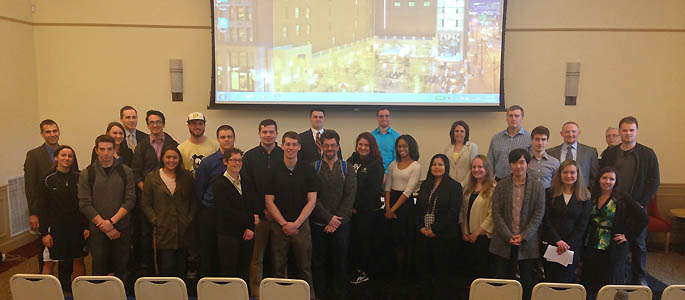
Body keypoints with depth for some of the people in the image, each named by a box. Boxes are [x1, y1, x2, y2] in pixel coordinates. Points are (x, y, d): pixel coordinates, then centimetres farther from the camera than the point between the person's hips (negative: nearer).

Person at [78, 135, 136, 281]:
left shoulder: (125, 172, 3)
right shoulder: (87, 174, 0)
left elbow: (130, 200, -1)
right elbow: (84, 204, -4)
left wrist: (112, 221, -13)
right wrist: (105, 227, -10)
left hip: (122, 229, 1)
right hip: (97, 230, -1)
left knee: (121, 269, 7)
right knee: (99, 269, 4)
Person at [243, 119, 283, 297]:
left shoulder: (285, 155, 6)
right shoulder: (250, 156, 5)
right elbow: (247, 188, 1)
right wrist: (263, 210, -5)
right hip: (258, 214, 0)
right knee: (257, 256, 3)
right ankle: (255, 292, 13)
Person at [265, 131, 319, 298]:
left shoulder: (308, 170, 1)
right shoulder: (274, 170, 2)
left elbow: (312, 201, -1)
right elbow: (269, 201, 0)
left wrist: (296, 223, -9)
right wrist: (284, 224, -7)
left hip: (302, 225, 0)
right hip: (279, 226, 1)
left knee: (305, 268, 5)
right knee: (278, 268, 7)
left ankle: (309, 295, 18)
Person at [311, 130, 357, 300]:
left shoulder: (347, 169, 6)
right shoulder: (313, 168, 3)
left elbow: (349, 198, -2)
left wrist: (337, 220, -11)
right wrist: (329, 218, -12)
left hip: (340, 225, 1)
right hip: (318, 225, 0)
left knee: (340, 263, 8)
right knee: (318, 263, 6)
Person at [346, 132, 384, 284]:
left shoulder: (376, 164, -5)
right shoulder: (351, 160, 10)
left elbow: (373, 190, -10)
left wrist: (357, 206, -10)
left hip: (368, 209, -4)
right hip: (352, 208, 4)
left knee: (365, 239, 4)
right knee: (352, 238, 6)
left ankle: (364, 273, 16)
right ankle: (354, 268, 21)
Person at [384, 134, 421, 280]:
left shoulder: (416, 166, -5)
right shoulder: (393, 165, 11)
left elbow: (408, 191, -11)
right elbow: (387, 187, 7)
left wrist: (393, 209, -13)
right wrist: (387, 207, -6)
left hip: (406, 204, -4)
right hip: (391, 202, 5)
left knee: (405, 240, 0)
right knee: (394, 240, 8)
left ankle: (404, 273, 14)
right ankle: (396, 272, 20)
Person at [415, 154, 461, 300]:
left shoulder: (454, 186, -5)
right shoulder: (425, 185, 13)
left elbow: (453, 213, -11)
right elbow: (418, 207, 12)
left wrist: (435, 230, -13)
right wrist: (421, 227, -2)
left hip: (442, 235, -5)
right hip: (423, 234, 5)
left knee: (440, 269, 4)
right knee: (423, 267, 8)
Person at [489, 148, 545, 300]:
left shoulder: (538, 187, 3)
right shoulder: (501, 186, 4)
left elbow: (539, 214, -2)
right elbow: (496, 213, -1)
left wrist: (523, 236, -11)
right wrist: (508, 236, -10)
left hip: (528, 243, 0)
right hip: (503, 243, 1)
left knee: (528, 283, 8)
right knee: (501, 282, 6)